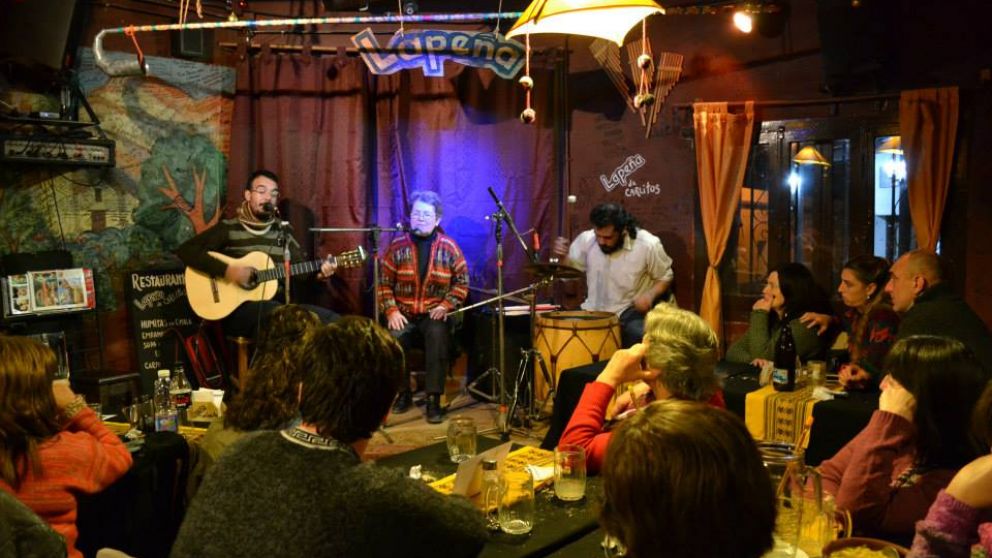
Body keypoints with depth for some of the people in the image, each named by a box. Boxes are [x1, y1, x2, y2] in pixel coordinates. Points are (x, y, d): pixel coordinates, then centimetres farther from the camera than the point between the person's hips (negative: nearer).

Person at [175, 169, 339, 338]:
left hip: (277, 306, 5)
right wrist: (226, 270, -17)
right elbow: (185, 250, -6)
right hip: (238, 308, -5)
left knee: (334, 321, -19)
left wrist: (318, 273, -10)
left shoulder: (283, 232, 17)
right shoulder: (228, 228, 3)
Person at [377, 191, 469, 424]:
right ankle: (402, 393, -3)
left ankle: (434, 399, -21)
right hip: (404, 313, 1)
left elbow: (462, 282, 3)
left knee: (438, 337, -32)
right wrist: (391, 311, -10)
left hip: (435, 313, -1)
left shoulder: (449, 247, 0)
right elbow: (384, 283, 2)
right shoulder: (398, 245, 1)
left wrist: (446, 306, -11)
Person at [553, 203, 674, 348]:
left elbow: (665, 277, 0)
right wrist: (562, 257, -16)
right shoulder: (586, 239, -7)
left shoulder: (648, 245, -15)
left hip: (631, 311, -3)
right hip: (594, 309, 3)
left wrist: (650, 295, -19)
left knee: (639, 336, -32)